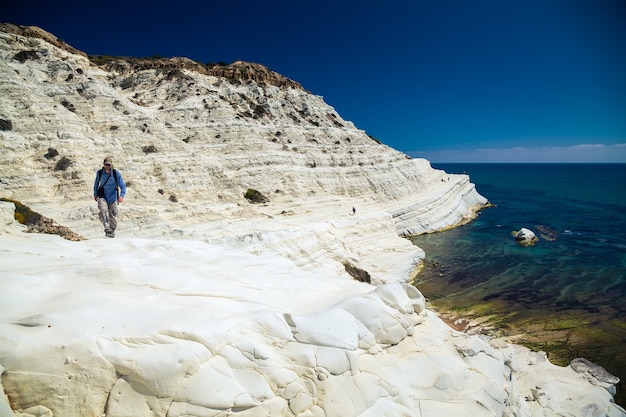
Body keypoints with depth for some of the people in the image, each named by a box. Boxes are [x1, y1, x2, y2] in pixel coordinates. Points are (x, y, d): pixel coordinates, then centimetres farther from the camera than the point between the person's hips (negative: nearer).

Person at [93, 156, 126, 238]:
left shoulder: (116, 173, -9)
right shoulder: (99, 173, -2)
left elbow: (123, 185, -9)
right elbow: (96, 183, 16)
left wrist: (122, 195, -25)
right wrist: (95, 194, 24)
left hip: (112, 198, 0)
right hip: (102, 197, 0)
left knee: (113, 217, 7)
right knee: (103, 210, -29)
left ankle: (112, 231, 28)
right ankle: (107, 229, -32)